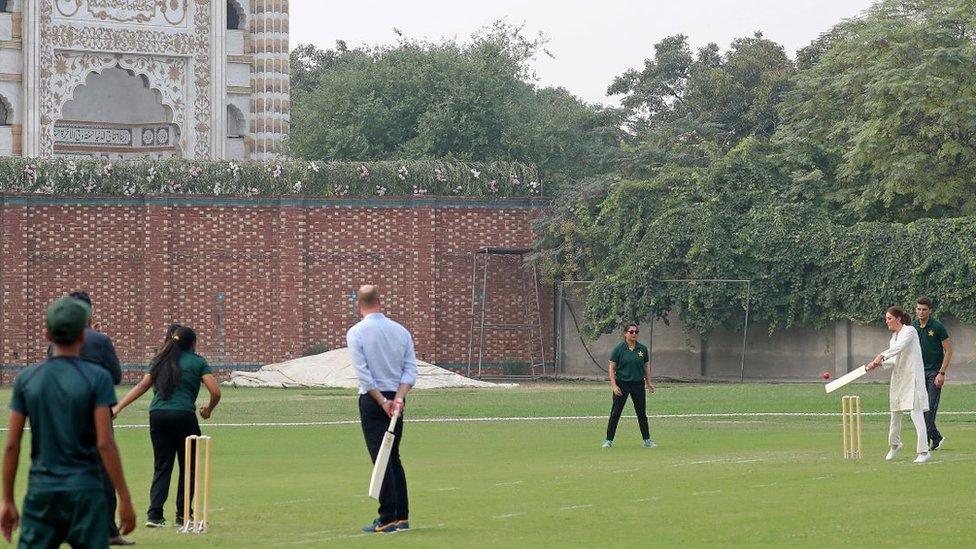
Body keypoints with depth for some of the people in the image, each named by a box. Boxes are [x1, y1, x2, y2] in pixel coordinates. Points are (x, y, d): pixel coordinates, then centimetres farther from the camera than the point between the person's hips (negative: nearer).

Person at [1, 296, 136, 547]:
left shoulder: (26, 379, 4)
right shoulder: (97, 378, -5)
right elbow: (105, 443, -11)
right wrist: (125, 499, -7)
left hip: (40, 491, 3)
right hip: (85, 491, -3)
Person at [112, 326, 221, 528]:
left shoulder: (160, 362, 18)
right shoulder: (197, 362, 6)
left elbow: (141, 387, 15)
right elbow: (215, 392, -1)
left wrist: (118, 407, 16)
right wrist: (208, 410, 17)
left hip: (157, 415, 4)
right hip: (184, 416, -4)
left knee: (161, 467, 8)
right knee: (187, 467, 8)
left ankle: (154, 514, -2)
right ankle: (183, 515, 10)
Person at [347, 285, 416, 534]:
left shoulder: (356, 333, -8)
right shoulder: (401, 331, 6)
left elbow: (363, 373, -14)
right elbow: (411, 369, 0)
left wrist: (382, 401, -11)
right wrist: (398, 398, -8)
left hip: (372, 400, -5)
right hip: (397, 399, 5)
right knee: (394, 458, 14)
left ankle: (388, 519, -7)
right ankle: (402, 516, 13)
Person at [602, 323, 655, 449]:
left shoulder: (643, 349, 3)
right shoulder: (619, 349, -6)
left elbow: (646, 366, 13)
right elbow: (612, 368, -5)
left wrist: (648, 383, 7)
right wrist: (614, 385, -14)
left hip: (638, 384, 3)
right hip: (622, 384, -3)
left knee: (642, 413, 8)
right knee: (615, 413, -1)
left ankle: (647, 440, 18)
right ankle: (609, 440, 5)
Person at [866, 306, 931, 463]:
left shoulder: (910, 330, -8)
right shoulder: (894, 336, 15)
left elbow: (899, 347, -24)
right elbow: (895, 360, 12)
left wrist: (881, 356, -33)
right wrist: (879, 363, -5)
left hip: (912, 377, -9)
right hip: (898, 378, 9)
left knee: (916, 413, -14)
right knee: (895, 413, 18)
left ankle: (924, 451, -15)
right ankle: (894, 444, 40)